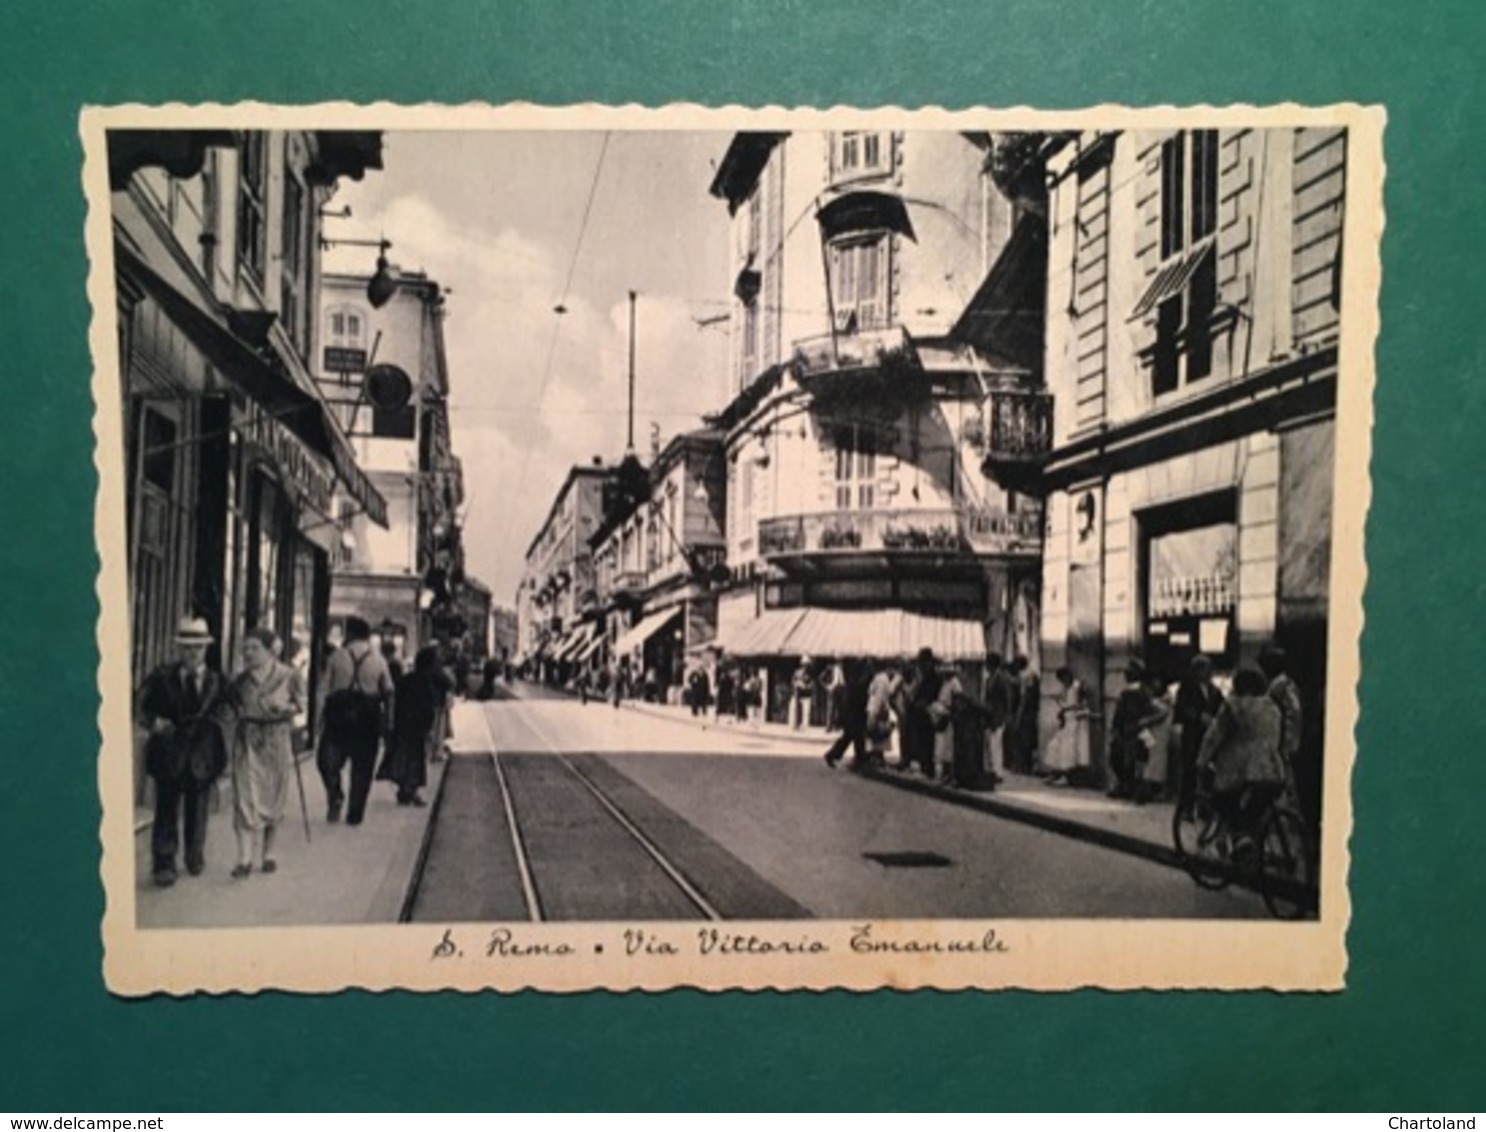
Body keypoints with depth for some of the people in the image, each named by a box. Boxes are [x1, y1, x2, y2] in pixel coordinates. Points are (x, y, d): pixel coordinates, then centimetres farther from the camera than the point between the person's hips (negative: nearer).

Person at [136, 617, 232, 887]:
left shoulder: (217, 681, 4)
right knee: (167, 812, -3)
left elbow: (226, 717, 2)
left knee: (197, 812, 14)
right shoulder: (161, 678, 2)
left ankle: (195, 859, 32)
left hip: (202, 756, 1)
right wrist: (154, 722, -15)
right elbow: (144, 709, 5)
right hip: (168, 756, -1)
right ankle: (163, 865, 1)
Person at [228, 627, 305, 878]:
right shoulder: (242, 679, 3)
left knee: (274, 798, 8)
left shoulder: (288, 675, -4)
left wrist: (286, 708, -12)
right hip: (248, 740, 1)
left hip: (277, 739, -1)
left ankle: (268, 853, 24)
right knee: (245, 798, -7)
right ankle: (245, 858, -8)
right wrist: (240, 712, 1)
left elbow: (300, 702, 5)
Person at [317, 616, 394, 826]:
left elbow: (324, 689, -3)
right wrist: (386, 721, 10)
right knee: (362, 767, 9)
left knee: (328, 759, 13)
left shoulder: (337, 656, -1)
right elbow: (388, 694, 2)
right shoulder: (378, 661, 2)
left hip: (339, 714, -1)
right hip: (368, 716, 1)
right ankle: (354, 814, 12)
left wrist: (321, 719, 1)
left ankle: (335, 795, -10)